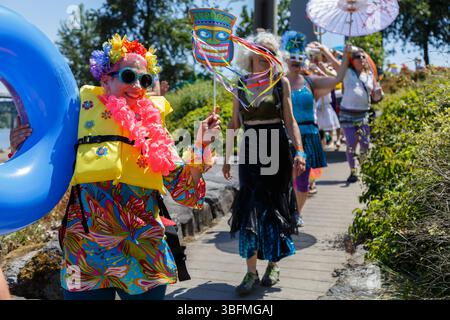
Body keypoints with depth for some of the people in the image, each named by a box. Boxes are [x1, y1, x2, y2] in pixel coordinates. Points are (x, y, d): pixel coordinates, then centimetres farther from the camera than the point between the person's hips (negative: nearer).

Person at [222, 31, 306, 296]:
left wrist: (299, 151, -13)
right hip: (250, 152, 1)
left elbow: (290, 120, -1)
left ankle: (274, 264, 25)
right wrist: (227, 157, 8)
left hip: (277, 151, -1)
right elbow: (234, 123, 9)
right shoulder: (241, 84, 7)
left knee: (274, 207, 6)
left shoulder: (281, 82, 2)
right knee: (250, 209, -2)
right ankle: (251, 272, 8)